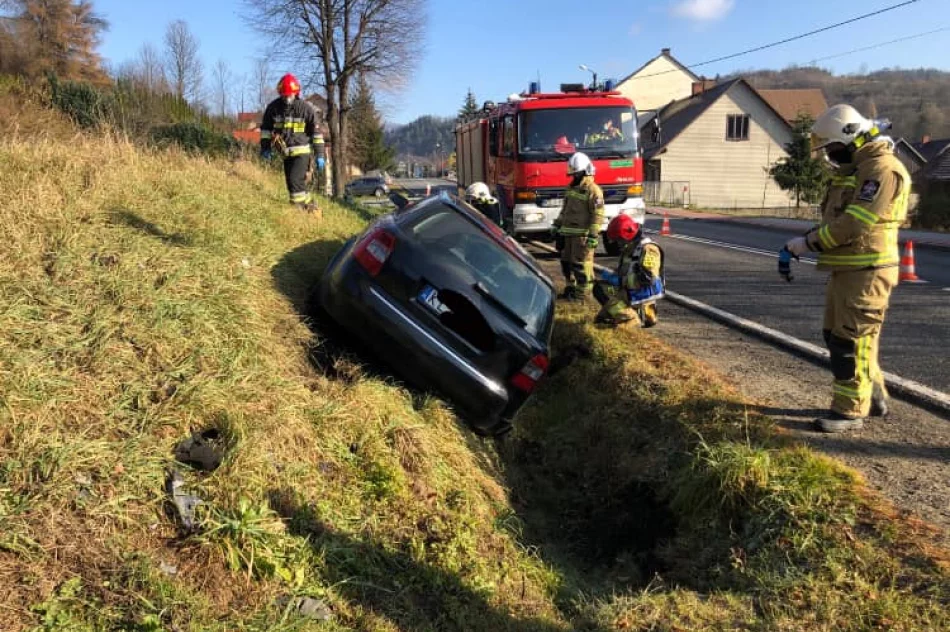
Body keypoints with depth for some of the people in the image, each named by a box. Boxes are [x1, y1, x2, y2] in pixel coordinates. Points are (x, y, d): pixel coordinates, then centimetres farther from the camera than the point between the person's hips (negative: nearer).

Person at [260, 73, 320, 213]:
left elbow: (316, 132, -6)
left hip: (301, 151, -4)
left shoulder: (306, 108, -9)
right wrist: (265, 146, 5)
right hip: (285, 152, 5)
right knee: (301, 183, 9)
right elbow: (265, 128, 12)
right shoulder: (273, 107, -1)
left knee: (295, 180, -19)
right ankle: (310, 206, 25)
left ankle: (298, 208, -8)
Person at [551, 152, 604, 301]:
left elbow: (597, 215, -16)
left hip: (582, 234, -9)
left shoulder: (593, 190, -11)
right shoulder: (572, 188, 16)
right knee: (566, 261, 15)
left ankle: (583, 293, 1)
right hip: (568, 233, 9)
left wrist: (593, 235, -21)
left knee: (581, 264, -6)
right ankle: (571, 288, 27)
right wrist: (556, 225, 19)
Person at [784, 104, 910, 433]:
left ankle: (849, 410, 4)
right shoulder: (855, 168, 19)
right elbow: (835, 218, 21)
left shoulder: (881, 168, -15)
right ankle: (874, 397, 30)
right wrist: (808, 239, 5)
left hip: (866, 272, -10)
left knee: (852, 340, -6)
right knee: (837, 334, 16)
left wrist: (809, 242, -15)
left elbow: (854, 223, -23)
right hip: (846, 269, 10)